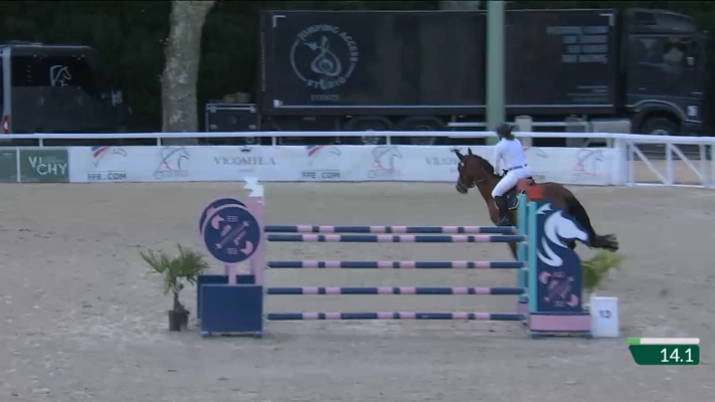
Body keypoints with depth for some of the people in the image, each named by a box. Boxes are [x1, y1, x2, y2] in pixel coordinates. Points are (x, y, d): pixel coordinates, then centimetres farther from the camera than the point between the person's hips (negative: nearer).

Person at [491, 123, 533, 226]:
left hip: (514, 174, -6)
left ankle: (505, 218, -4)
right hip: (527, 171, 6)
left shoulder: (499, 146, -4)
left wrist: (497, 173, 22)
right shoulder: (517, 141, 13)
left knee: (496, 193, 6)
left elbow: (496, 164, 3)